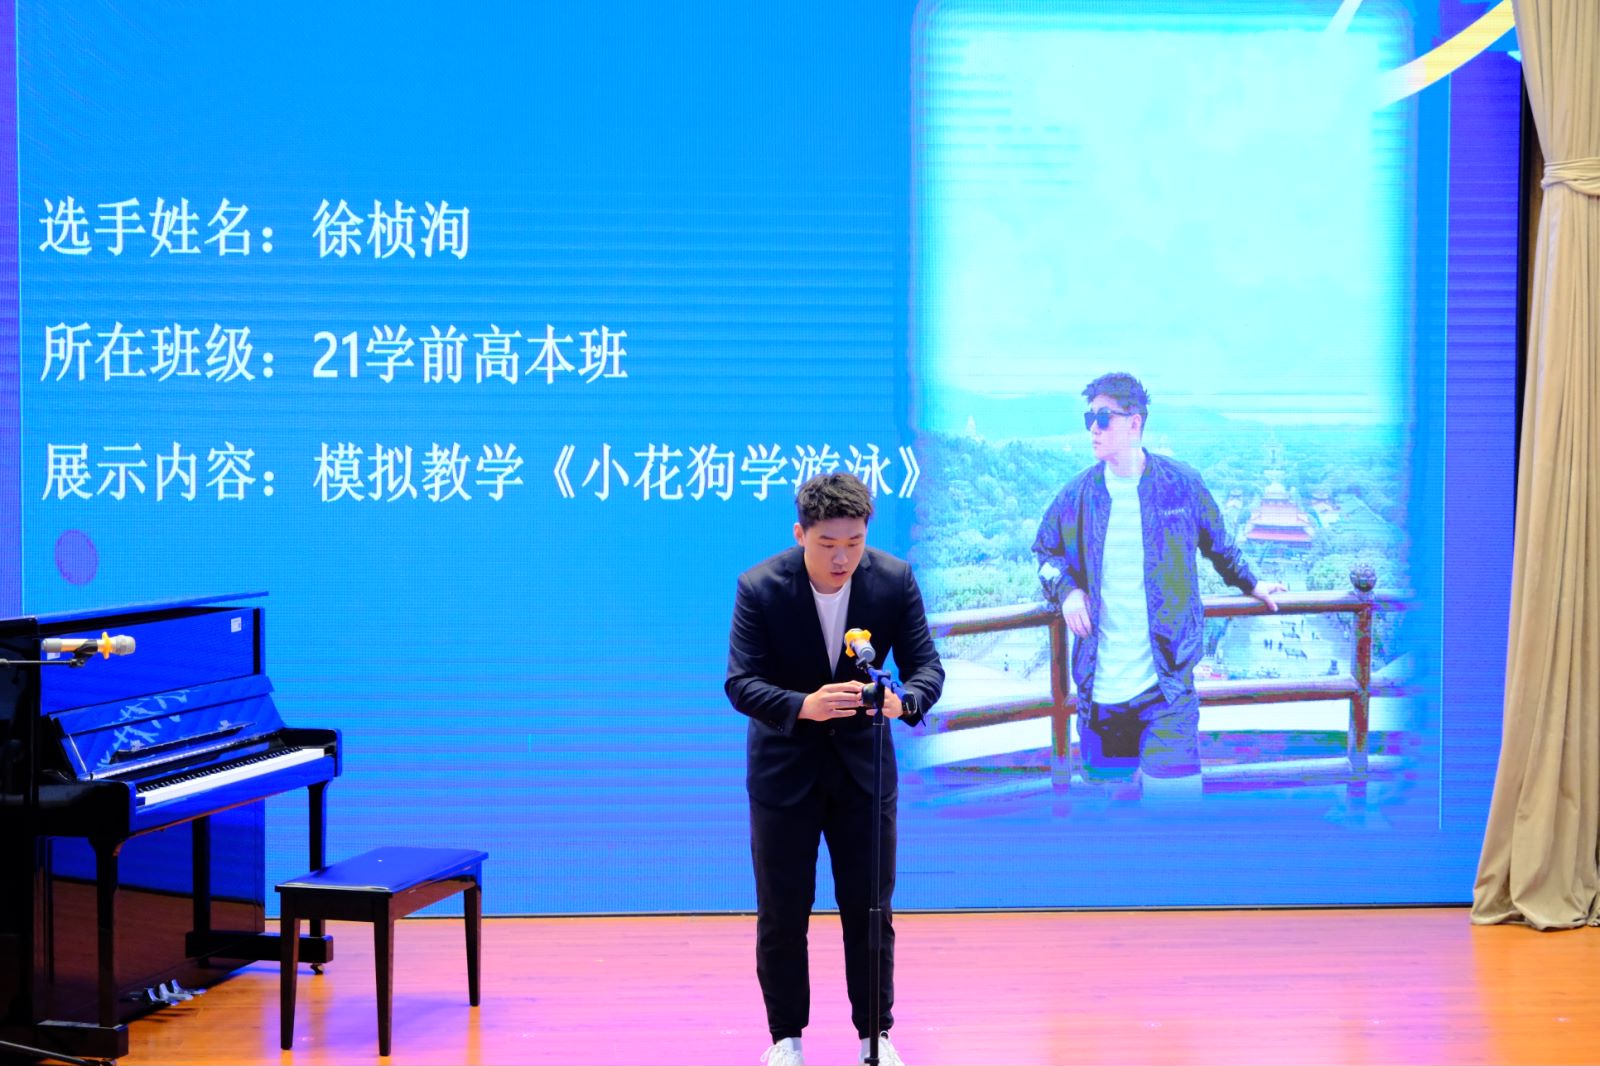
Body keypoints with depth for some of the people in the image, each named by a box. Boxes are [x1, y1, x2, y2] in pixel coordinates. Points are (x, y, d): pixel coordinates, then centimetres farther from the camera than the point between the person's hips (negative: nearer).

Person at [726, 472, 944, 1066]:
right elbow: (739, 683, -21)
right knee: (781, 916, 6)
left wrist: (904, 699, -34)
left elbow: (926, 664, -10)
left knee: (870, 910, 7)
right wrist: (803, 706, -40)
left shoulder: (895, 581, -13)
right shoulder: (760, 588, -19)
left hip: (863, 765, 2)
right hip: (784, 767, -1)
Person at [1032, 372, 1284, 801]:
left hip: (1167, 682, -2)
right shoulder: (1077, 494, 2)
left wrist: (1250, 584, 26)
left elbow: (1218, 545, 16)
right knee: (1110, 783, 10)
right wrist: (1066, 588, -1)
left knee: (1171, 791, -11)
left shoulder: (1183, 484, -2)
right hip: (1100, 684, 2)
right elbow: (1045, 551, 17)